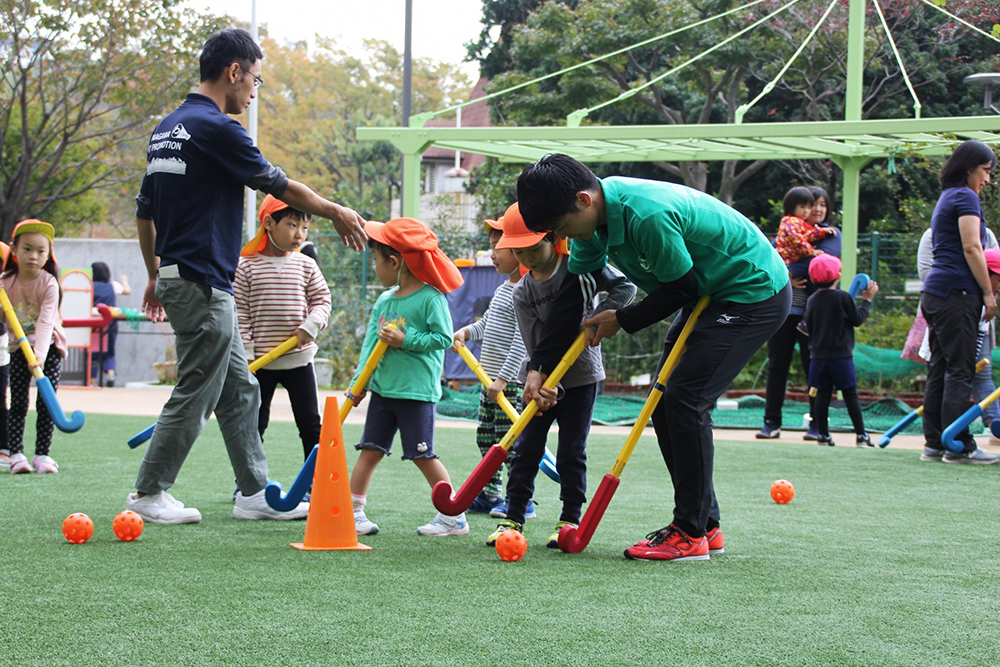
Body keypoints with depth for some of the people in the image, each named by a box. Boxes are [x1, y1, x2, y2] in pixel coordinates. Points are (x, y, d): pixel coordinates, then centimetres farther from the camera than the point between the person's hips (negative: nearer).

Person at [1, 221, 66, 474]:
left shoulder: (49, 284, -18)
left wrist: (39, 355, -38)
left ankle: (42, 454, 5)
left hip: (49, 349, -2)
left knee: (46, 404, -3)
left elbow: (46, 321, -27)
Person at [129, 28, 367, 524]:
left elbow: (144, 212, 18)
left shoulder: (166, 129, 13)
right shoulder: (216, 128, -15)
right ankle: (148, 494, 4)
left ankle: (254, 492, 17)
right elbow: (279, 186, -7)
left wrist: (156, 275, 27)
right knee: (194, 395, -2)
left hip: (176, 275, 10)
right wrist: (336, 213, 7)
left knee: (239, 391, 13)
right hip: (202, 283, -10)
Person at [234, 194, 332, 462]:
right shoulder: (247, 267, -4)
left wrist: (310, 326, -13)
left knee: (310, 423, 4)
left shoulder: (306, 266, 3)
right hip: (260, 361, -2)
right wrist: (244, 354, -10)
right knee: (254, 424, 5)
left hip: (299, 359, 2)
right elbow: (239, 312, -5)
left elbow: (322, 300, 6)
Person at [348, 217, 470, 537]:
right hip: (383, 388, 7)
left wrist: (406, 340, -18)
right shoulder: (384, 300, 10)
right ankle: (351, 510, 12)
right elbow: (370, 343, 13)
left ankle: (454, 515, 8)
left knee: (422, 455, -2)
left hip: (417, 391, -7)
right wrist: (359, 383, 8)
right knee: (370, 449, 6)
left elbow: (444, 338, -15)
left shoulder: (431, 298, -11)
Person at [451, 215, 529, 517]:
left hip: (512, 381, -10)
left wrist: (503, 378, -23)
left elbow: (522, 342, -21)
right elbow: (486, 324, 24)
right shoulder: (502, 290, 14)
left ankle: (522, 500, 1)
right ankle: (490, 494, 22)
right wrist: (465, 332, 4)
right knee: (486, 437, 13)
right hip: (490, 378, 10)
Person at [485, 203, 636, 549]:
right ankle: (513, 518, 7)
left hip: (581, 376, -2)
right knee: (526, 448, 1)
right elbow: (535, 344, -9)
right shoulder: (522, 292, -3)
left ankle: (571, 519, 10)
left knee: (572, 452, 1)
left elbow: (624, 287, -8)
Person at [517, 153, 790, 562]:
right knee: (666, 403, 6)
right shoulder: (597, 214, -5)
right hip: (709, 295, 10)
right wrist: (542, 368, -1)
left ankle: (691, 533, -10)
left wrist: (623, 321, -11)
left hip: (755, 294, -9)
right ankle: (706, 525, 14)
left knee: (684, 399, -16)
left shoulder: (648, 215, -33)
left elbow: (682, 288, -22)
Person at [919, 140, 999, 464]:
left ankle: (934, 443, 9)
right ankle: (959, 447, -8)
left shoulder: (946, 198, 23)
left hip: (934, 292, 10)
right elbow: (971, 248, -14)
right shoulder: (965, 197, -7)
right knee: (960, 371, -8)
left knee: (940, 370, 9)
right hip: (957, 292, -9)